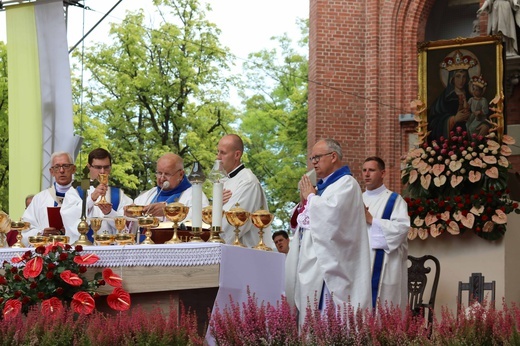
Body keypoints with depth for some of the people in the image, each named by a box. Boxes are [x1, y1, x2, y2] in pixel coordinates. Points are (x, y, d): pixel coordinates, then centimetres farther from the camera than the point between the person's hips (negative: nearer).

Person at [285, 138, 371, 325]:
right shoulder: (321, 185, 21)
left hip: (327, 264, -9)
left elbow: (331, 213, -23)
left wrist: (310, 196, -6)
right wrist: (304, 200, 5)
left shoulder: (346, 184, -5)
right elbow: (305, 220, 24)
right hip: (310, 261, 9)